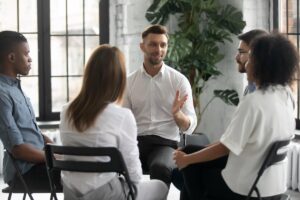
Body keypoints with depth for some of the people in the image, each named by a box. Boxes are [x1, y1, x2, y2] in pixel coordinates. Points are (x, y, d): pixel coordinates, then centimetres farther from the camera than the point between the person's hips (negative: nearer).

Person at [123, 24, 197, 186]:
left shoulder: (179, 80, 3)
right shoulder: (129, 82, 10)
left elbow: (189, 127, -1)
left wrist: (177, 114, -22)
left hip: (165, 143, -1)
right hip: (136, 141, 2)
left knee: (160, 167, -36)